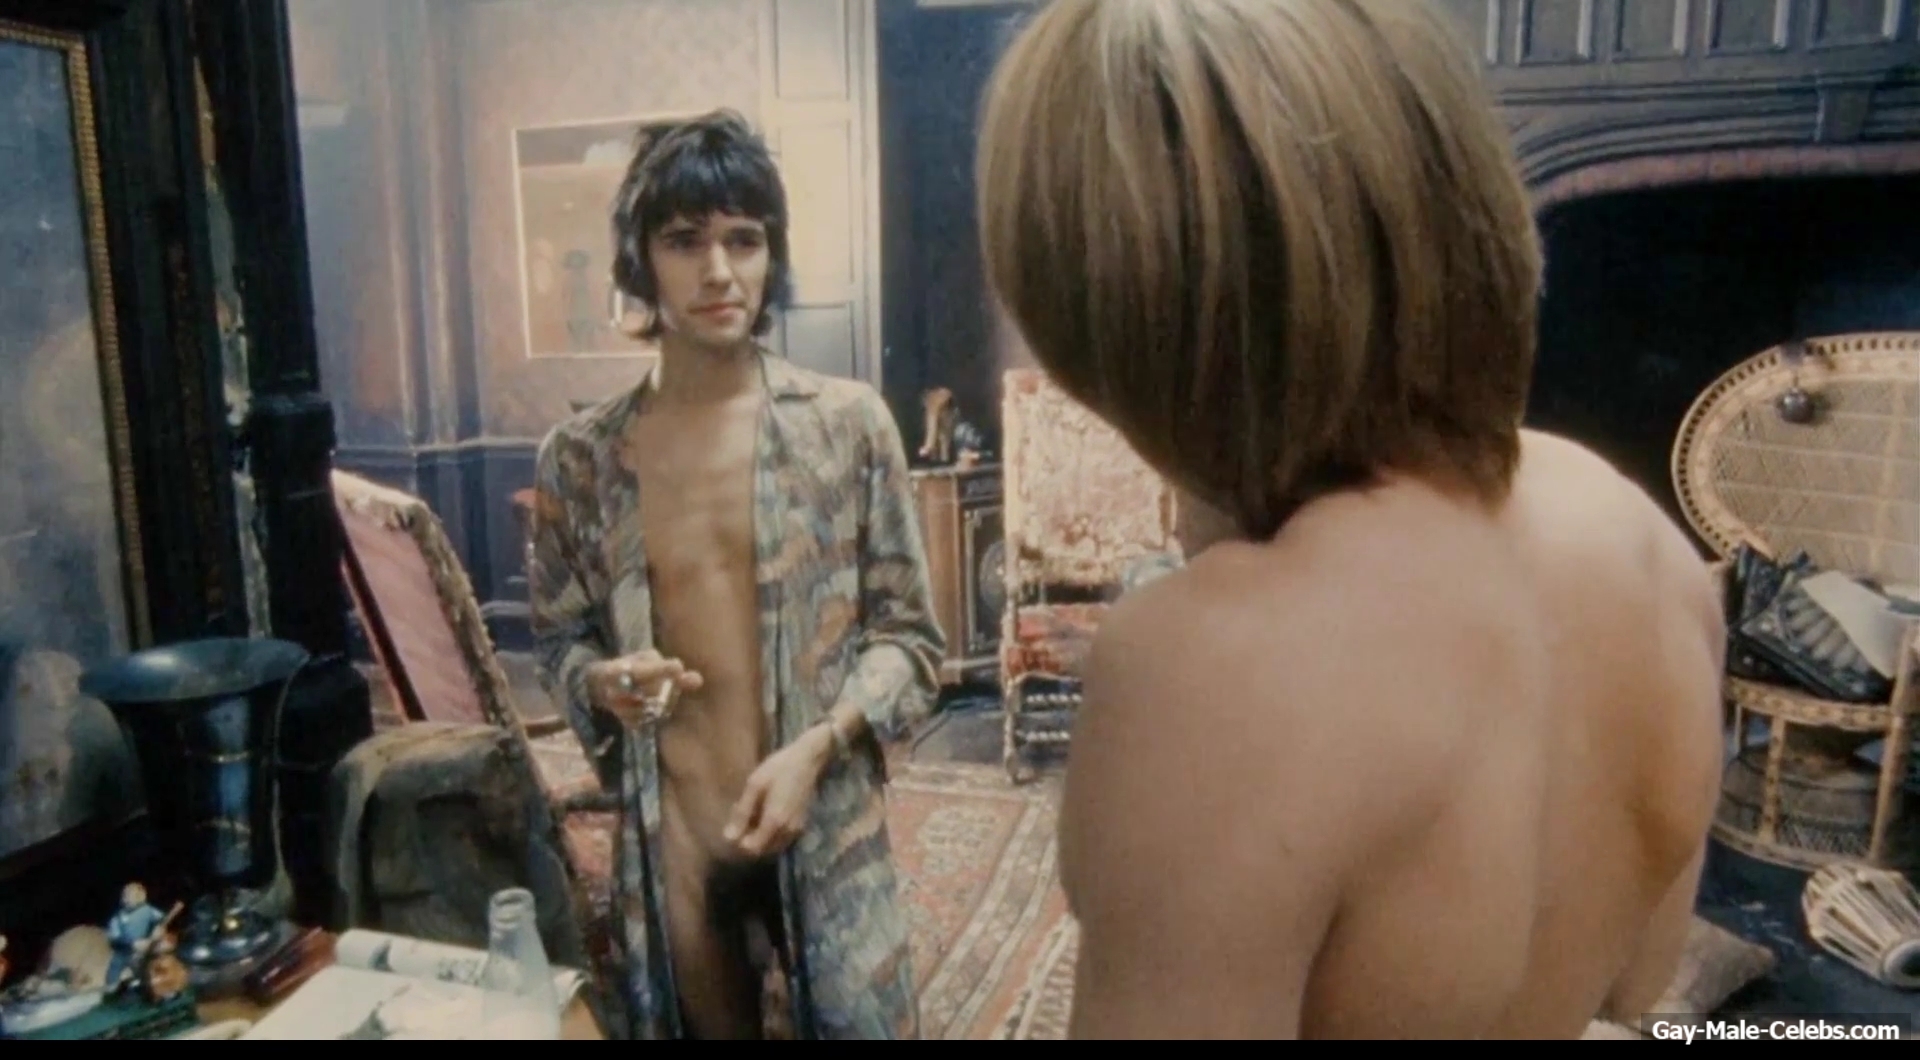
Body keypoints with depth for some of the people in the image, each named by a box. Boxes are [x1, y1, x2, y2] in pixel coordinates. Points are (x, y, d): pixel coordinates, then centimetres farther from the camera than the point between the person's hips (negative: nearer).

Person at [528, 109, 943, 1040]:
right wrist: (602, 683, -13)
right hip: (669, 835, 2)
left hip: (827, 827, -1)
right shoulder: (580, 457, -3)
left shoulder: (848, 423, -8)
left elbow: (909, 633, -4)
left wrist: (816, 746, -17)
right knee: (705, 1023, 20)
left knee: (854, 1019, 10)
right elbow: (560, 639, 9)